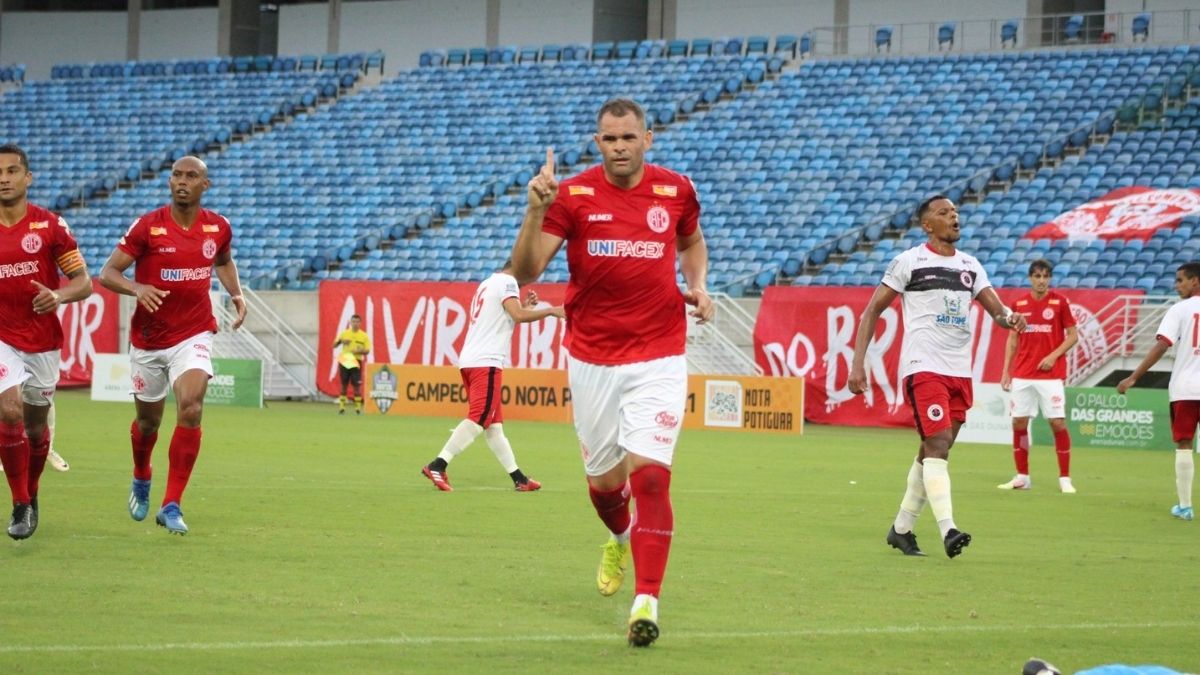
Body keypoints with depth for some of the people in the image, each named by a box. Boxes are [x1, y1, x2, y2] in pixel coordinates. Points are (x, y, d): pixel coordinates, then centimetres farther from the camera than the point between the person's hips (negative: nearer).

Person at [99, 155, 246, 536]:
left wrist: (236, 294, 5)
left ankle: (171, 506, -16)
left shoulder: (218, 228, -1)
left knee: (190, 410, -21)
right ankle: (141, 481, 47)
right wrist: (137, 289, -30)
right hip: (149, 338, 0)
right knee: (148, 420, 14)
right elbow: (107, 273, -10)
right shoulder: (148, 227, -10)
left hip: (194, 336, 0)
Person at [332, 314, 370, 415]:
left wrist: (359, 351, -20)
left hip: (356, 362, -1)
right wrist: (340, 341, -15)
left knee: (357, 385, -4)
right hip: (344, 361, 1)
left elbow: (367, 350, -1)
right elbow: (334, 345, 6)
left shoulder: (364, 336, 2)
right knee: (343, 385, 3)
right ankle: (342, 407, 9)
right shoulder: (344, 333, 5)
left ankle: (358, 408, 2)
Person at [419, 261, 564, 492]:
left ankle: (518, 478, 11)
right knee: (478, 419, -14)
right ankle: (437, 465, -22)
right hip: (486, 361, -10)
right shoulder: (507, 282, -3)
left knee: (493, 424, 8)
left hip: (468, 360, 10)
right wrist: (551, 311, -9)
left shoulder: (487, 284, 24)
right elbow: (519, 316, -17)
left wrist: (525, 306, 26)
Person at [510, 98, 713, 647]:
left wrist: (697, 285, 5)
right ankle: (620, 541, 48)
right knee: (604, 478, 12)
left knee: (650, 472, -16)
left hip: (658, 358, -1)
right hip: (592, 359, 1)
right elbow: (524, 271, -13)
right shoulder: (573, 195, -5)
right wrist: (536, 211, -28)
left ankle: (647, 603, -13)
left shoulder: (676, 190, 1)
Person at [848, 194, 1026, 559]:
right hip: (923, 367, -6)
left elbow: (996, 308, 8)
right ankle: (948, 529, -26)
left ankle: (901, 529, 20)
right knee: (938, 445, -18)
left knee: (932, 452, 9)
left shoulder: (970, 266, 14)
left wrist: (1009, 317, -18)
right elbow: (871, 312, 1)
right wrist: (857, 364, -6)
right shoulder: (908, 262, -1)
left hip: (960, 372, 6)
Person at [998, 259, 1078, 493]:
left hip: (1050, 374, -3)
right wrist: (1006, 370, 6)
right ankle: (1022, 477, 12)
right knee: (1019, 423, 2)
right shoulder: (1019, 304, 7)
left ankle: (1065, 479, 1)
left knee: (1058, 422, -7)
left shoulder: (1059, 303, -1)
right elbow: (1012, 339, 13)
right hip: (1022, 375, 3)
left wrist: (1053, 356, -12)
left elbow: (1073, 336, 2)